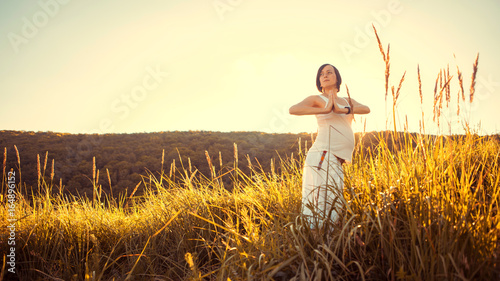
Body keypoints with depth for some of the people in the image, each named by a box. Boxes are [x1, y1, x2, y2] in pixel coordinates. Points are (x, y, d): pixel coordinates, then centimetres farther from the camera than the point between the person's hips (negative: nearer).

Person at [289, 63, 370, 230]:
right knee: (321, 204, -14)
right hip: (324, 155, -7)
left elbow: (366, 109, 2)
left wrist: (341, 109, -14)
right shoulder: (317, 99, 6)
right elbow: (293, 109, -13)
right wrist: (325, 110, -16)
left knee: (332, 206, 6)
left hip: (336, 160, 7)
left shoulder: (347, 102, 23)